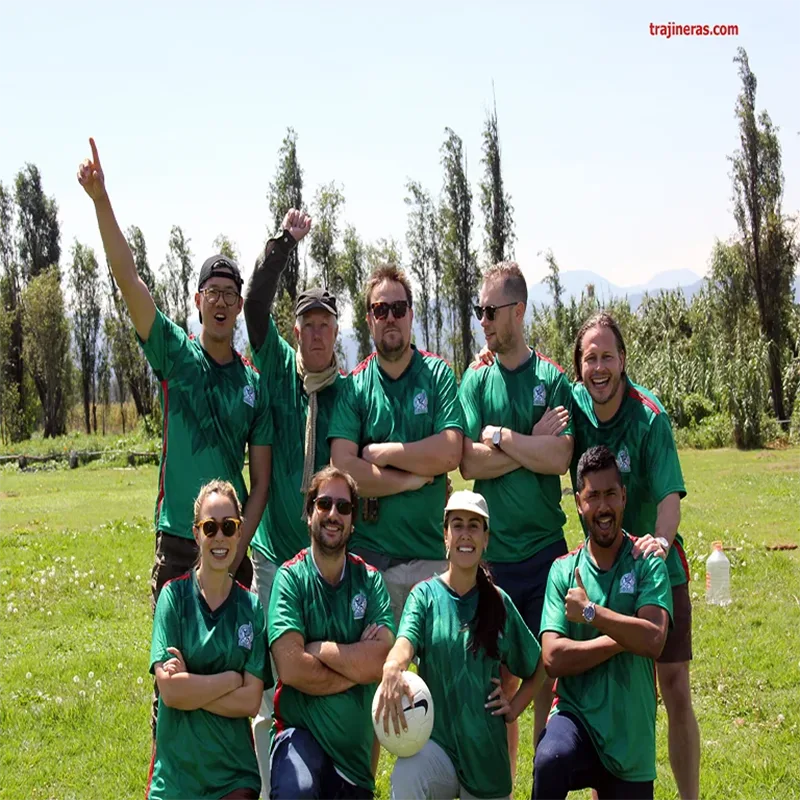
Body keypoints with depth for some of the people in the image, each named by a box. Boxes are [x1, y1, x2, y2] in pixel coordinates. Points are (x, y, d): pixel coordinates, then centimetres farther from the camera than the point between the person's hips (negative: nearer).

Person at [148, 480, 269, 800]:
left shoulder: (251, 606, 1)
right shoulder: (174, 595, -4)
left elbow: (251, 701, -5)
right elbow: (169, 690, -13)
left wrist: (191, 687, -13)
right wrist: (231, 678, -9)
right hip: (176, 770, -1)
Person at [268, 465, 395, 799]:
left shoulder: (370, 580, 4)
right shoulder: (290, 577, -5)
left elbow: (380, 663, -11)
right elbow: (290, 668, -17)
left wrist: (315, 648, -11)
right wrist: (356, 663, -9)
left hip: (357, 744, 4)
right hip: (301, 730, -4)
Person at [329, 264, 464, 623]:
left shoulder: (438, 374, 6)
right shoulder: (353, 386, 6)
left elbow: (450, 453, -8)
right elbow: (344, 469, -6)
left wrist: (380, 453, -6)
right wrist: (412, 479, -8)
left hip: (431, 554, 1)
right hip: (368, 553, 0)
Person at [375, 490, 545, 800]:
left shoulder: (499, 601, 4)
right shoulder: (425, 595, -3)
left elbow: (537, 666, 16)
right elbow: (406, 639, -23)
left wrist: (514, 708, 2)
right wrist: (393, 667, -45)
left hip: (486, 749, 3)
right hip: (437, 739, -3)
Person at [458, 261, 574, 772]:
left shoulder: (553, 378, 1)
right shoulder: (476, 379, 6)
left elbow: (560, 459, -11)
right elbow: (469, 463, -5)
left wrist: (501, 436, -11)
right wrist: (532, 443, -11)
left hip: (545, 547, -1)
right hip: (492, 550, 1)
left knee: (546, 673, 1)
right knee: (499, 676, 7)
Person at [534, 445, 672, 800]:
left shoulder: (647, 564, -2)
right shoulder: (563, 570, 1)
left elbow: (653, 641, -18)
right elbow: (553, 658, -9)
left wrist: (590, 612, -20)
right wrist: (625, 638, -12)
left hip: (631, 740, 1)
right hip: (576, 716, -1)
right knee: (550, 760, -32)